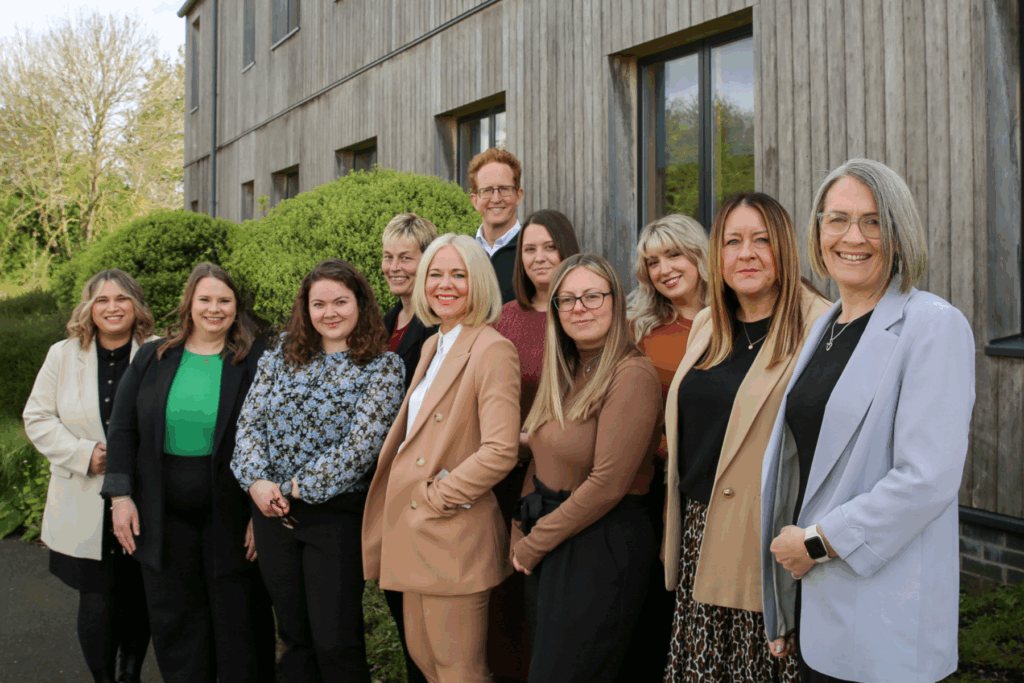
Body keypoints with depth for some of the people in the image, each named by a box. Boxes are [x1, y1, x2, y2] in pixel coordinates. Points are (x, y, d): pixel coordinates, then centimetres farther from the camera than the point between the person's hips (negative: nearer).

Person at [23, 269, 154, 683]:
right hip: (86, 509, 0)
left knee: (138, 599, 10)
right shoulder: (63, 355, 4)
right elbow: (37, 419, 5)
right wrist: (84, 453, -9)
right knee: (96, 603, 0)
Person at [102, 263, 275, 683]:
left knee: (237, 622, 6)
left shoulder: (255, 363, -3)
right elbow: (123, 429, 8)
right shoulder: (152, 359, 6)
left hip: (230, 514, -3)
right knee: (175, 622, 12)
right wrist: (120, 495, 0)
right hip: (165, 515, 3)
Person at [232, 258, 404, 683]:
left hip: (336, 515, -4)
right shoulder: (280, 358, 8)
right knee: (293, 635, 14)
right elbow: (250, 421, 5)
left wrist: (299, 488, -14)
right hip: (271, 510, 4)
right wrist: (256, 480, -11)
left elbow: (362, 442, -14)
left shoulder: (382, 366, -6)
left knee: (336, 643, 0)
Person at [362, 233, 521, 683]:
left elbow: (500, 451, -23)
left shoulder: (493, 350, -15)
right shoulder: (433, 346, 14)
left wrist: (436, 496, -16)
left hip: (456, 540, -9)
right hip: (414, 535, 9)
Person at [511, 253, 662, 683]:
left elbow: (607, 485, -20)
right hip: (548, 548, 8)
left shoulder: (632, 375, -17)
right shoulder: (566, 374, 10)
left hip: (602, 547, -8)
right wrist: (522, 532, 1)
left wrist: (534, 543, -11)